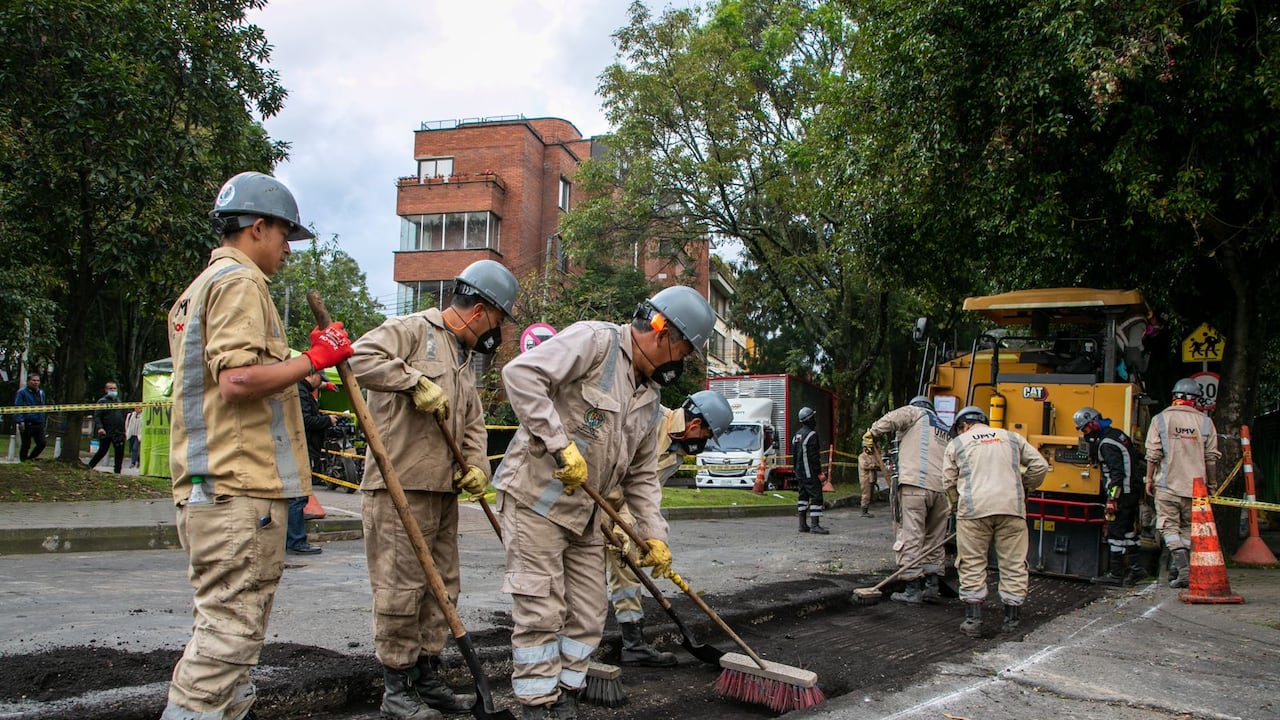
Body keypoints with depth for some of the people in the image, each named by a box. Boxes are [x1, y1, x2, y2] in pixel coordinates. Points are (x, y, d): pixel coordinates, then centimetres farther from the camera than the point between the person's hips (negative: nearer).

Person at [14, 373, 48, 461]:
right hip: (27, 423, -5)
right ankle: (23, 462, 15)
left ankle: (30, 458, 21)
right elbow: (17, 407, -10)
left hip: (39, 424, 6)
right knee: (26, 445, 2)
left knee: (42, 443, 1)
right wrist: (20, 421, -19)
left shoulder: (41, 393, 15)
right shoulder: (22, 392, -5)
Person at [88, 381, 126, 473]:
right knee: (102, 451, -1)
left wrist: (123, 430, 17)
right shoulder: (102, 401, -2)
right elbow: (97, 416, -8)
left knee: (119, 453, 2)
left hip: (118, 433, 5)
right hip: (106, 433, -5)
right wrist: (99, 427, -23)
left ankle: (117, 472, 8)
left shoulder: (118, 401, 17)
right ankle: (89, 467, 16)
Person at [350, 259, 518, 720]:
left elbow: (473, 424, 20)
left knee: (442, 586, 14)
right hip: (399, 488, -9)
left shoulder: (465, 359, 20)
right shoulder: (413, 330, -7)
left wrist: (476, 465, 3)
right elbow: (362, 357, -24)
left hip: (444, 491, 9)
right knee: (401, 589, -3)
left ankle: (427, 678, 26)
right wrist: (416, 381, -24)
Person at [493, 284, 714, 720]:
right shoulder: (595, 341, -13)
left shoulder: (650, 398, 13)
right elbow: (521, 374, -25)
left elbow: (642, 474, 17)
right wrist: (561, 443, -27)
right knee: (541, 613, -4)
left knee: (588, 615, 10)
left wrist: (654, 533, 9)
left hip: (585, 515, 8)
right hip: (535, 498, -8)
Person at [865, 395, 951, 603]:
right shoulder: (947, 431, 29)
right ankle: (932, 586, 19)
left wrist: (872, 435, 3)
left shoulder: (915, 412, 11)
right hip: (942, 489, 7)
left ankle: (913, 590, -3)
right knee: (935, 539, 16)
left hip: (915, 485, -7)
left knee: (911, 538, -3)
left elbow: (890, 420, -10)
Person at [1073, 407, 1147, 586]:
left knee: (1115, 532, -4)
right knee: (1127, 530, 16)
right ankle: (1135, 567, 20)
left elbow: (1117, 473, -24)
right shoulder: (1116, 434, 11)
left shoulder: (1107, 444, -19)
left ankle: (1115, 574, 0)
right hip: (1132, 491, 10)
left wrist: (1112, 499, -24)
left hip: (1123, 493, -10)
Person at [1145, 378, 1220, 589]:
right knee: (1188, 528, 13)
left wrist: (1149, 478, 5)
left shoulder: (1160, 419, -2)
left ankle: (1182, 566, -17)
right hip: (1195, 485, 2)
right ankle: (1176, 571, 16)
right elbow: (1211, 458, 4)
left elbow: (1153, 454, -5)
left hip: (1167, 484, -2)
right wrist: (1212, 484, 14)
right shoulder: (1205, 422, 4)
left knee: (1170, 526, 0)